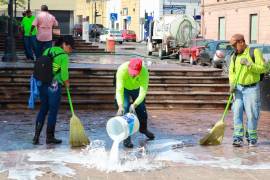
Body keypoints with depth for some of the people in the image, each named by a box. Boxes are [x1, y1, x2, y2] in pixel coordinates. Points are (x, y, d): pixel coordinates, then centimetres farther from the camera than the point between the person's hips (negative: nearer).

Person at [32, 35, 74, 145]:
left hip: (42, 84, 7)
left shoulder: (47, 51, 10)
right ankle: (49, 137, 13)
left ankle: (36, 136, 11)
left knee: (43, 109, 15)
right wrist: (67, 83, 7)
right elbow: (64, 73, -11)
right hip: (54, 86, -6)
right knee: (53, 111, 5)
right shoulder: (64, 56, -9)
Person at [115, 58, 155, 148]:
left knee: (142, 109, 11)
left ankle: (143, 129, 42)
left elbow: (143, 92, -38)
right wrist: (120, 106, -53)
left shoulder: (144, 72, -37)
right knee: (125, 109, -18)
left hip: (137, 88, 2)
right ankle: (126, 137, -9)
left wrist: (134, 105, -52)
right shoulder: (122, 69, -40)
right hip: (124, 88, -2)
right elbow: (119, 90, -41)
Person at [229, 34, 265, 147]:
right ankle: (238, 138, -1)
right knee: (237, 113, -3)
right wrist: (232, 84, -7)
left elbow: (262, 68, -12)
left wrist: (249, 64, -23)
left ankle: (252, 138, 13)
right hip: (238, 88, 4)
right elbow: (232, 72, 10)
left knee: (251, 114, 0)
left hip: (251, 89, -4)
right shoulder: (234, 56, 9)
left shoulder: (255, 52, -6)